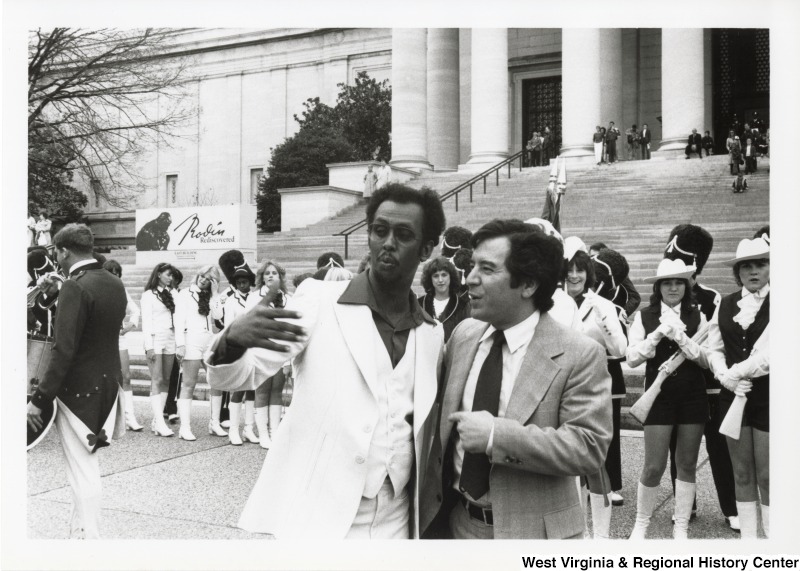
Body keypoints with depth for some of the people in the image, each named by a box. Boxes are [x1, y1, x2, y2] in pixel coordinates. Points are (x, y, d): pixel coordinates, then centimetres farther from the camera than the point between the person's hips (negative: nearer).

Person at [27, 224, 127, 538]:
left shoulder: (75, 287, -19)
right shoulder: (115, 284, 5)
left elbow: (64, 351, -23)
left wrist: (38, 399, -19)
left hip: (78, 390, -8)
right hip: (108, 383, 8)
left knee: (83, 470, 3)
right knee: (85, 466, 21)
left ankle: (89, 536, 11)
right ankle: (79, 531, 31)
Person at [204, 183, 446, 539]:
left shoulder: (432, 335, 5)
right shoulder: (318, 300, -6)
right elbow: (238, 376, -9)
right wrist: (232, 341, -30)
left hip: (394, 526, 3)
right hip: (316, 521, -3)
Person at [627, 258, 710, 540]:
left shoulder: (697, 317, 4)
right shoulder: (644, 316, 0)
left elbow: (706, 360, -3)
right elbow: (632, 358, -7)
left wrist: (681, 337, -17)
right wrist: (659, 334, -18)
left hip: (693, 396, 2)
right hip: (659, 394, -2)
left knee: (687, 464, 10)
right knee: (654, 466, -2)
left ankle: (681, 527, 23)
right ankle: (641, 523, 19)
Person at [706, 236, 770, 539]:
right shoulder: (725, 304, 10)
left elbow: (769, 352, -17)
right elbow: (714, 347, 7)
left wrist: (738, 372, -13)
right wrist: (724, 376, -10)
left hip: (768, 397, -4)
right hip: (733, 395, 4)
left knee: (767, 476, 0)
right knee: (742, 473, 11)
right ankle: (747, 535, 21)